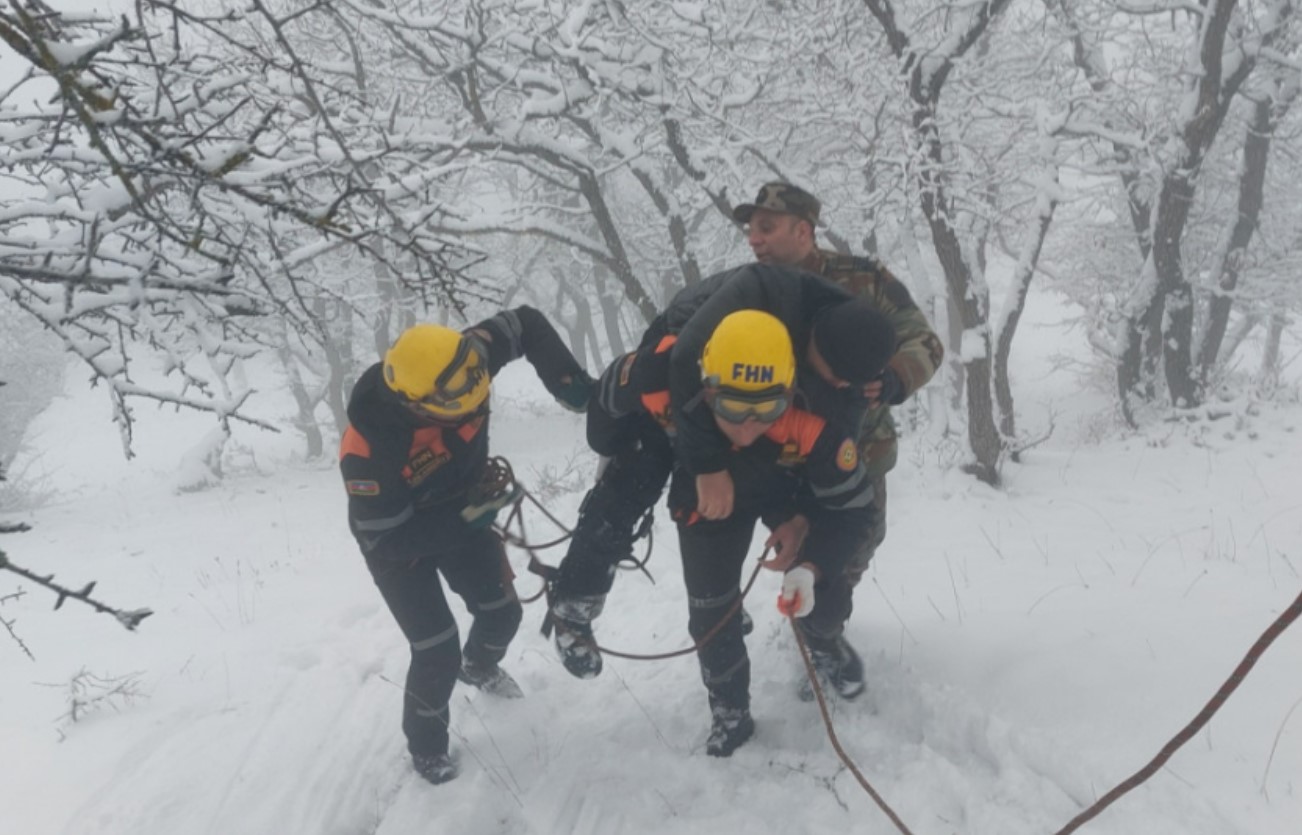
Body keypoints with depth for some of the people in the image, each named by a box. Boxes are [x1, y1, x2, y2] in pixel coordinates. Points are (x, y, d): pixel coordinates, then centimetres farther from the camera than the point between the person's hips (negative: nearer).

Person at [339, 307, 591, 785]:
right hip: (396, 539, -5)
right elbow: (386, 539, -31)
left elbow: (525, 324, -14)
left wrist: (567, 381, -26)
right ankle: (426, 746, 25)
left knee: (502, 611, 16)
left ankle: (479, 667, 53)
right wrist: (464, 520, -35)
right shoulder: (368, 446, -42)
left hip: (463, 511, 5)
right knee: (438, 651, -6)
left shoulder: (458, 364, -31)